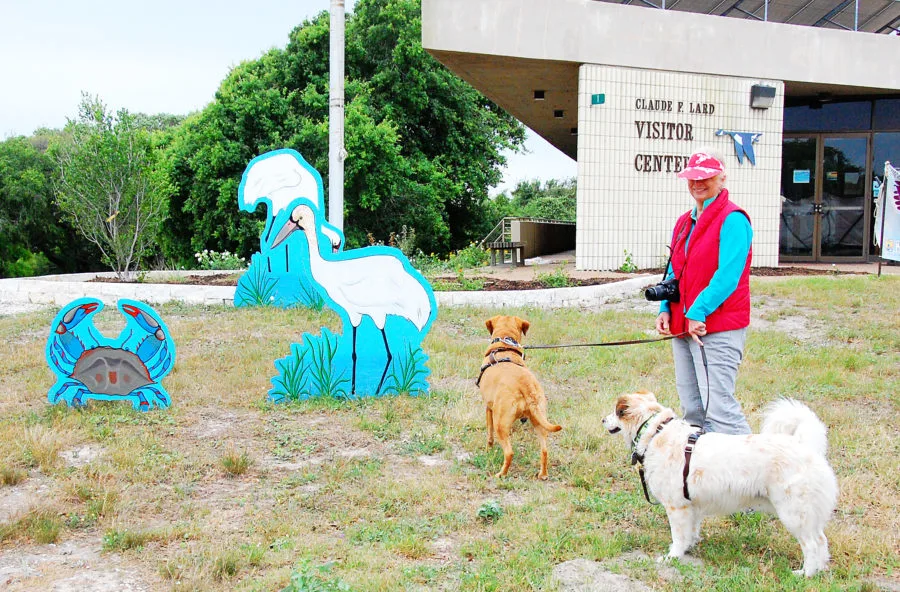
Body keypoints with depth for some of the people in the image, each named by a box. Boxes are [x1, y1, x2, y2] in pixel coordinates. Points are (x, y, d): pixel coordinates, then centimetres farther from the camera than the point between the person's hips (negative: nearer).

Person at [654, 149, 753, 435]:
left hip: (719, 328, -9)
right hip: (683, 326, 9)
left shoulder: (732, 219, -9)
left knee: (718, 405, -13)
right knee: (691, 408, 12)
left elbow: (728, 274, -17)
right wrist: (665, 309, 7)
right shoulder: (684, 222, 18)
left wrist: (698, 313, -21)